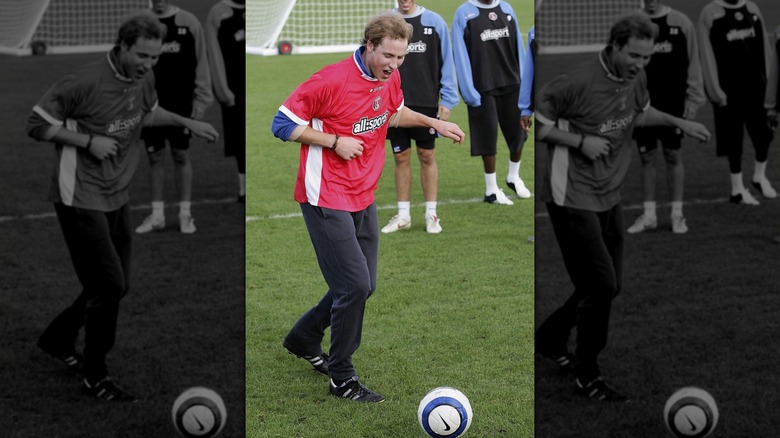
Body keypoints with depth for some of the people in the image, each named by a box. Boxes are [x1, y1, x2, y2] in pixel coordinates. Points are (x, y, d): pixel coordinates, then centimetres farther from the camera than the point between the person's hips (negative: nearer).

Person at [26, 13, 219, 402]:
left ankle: (57, 340, 33)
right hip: (80, 198, -8)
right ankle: (95, 377, 6)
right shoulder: (86, 82, -22)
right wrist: (89, 142, -21)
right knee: (109, 285, -10)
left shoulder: (144, 79, 2)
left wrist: (186, 123, 12)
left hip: (117, 197, 8)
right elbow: (37, 124, -14)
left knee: (117, 285, 10)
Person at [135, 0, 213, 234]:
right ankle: (157, 214, 16)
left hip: (181, 102, -1)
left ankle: (185, 214, 13)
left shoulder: (189, 23, -2)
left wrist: (201, 99, -2)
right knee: (155, 156, 7)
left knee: (181, 155, 5)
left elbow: (200, 62, 1)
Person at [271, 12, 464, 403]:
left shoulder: (390, 80, 4)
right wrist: (335, 142, -19)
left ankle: (304, 339, 35)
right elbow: (282, 124, -14)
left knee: (363, 285, 11)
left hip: (363, 199, 8)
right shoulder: (331, 81, -20)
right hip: (326, 199, -8)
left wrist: (432, 123, 14)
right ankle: (342, 379, 3)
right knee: (355, 285, -12)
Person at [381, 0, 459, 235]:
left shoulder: (435, 22, -2)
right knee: (401, 157, 7)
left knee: (427, 156, 6)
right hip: (394, 104, 1)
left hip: (426, 103, -1)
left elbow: (446, 62, 1)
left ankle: (431, 214, 15)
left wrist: (448, 100, -4)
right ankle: (403, 215, 16)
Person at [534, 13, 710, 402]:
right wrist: (580, 142, -21)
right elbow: (535, 123, -15)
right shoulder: (578, 83, -22)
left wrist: (678, 122, 10)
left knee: (609, 285, 12)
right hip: (572, 199, -8)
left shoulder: (635, 79, 1)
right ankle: (587, 377, 5)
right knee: (601, 286, -10)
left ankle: (550, 339, 34)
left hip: (608, 198, 8)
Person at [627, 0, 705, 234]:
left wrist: (693, 99, -1)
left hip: (673, 103, -1)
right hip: (642, 103, 1)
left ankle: (677, 214, 14)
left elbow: (692, 62, 2)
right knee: (646, 157, 6)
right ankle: (649, 215, 16)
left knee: (673, 156, 4)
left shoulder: (681, 22, -2)